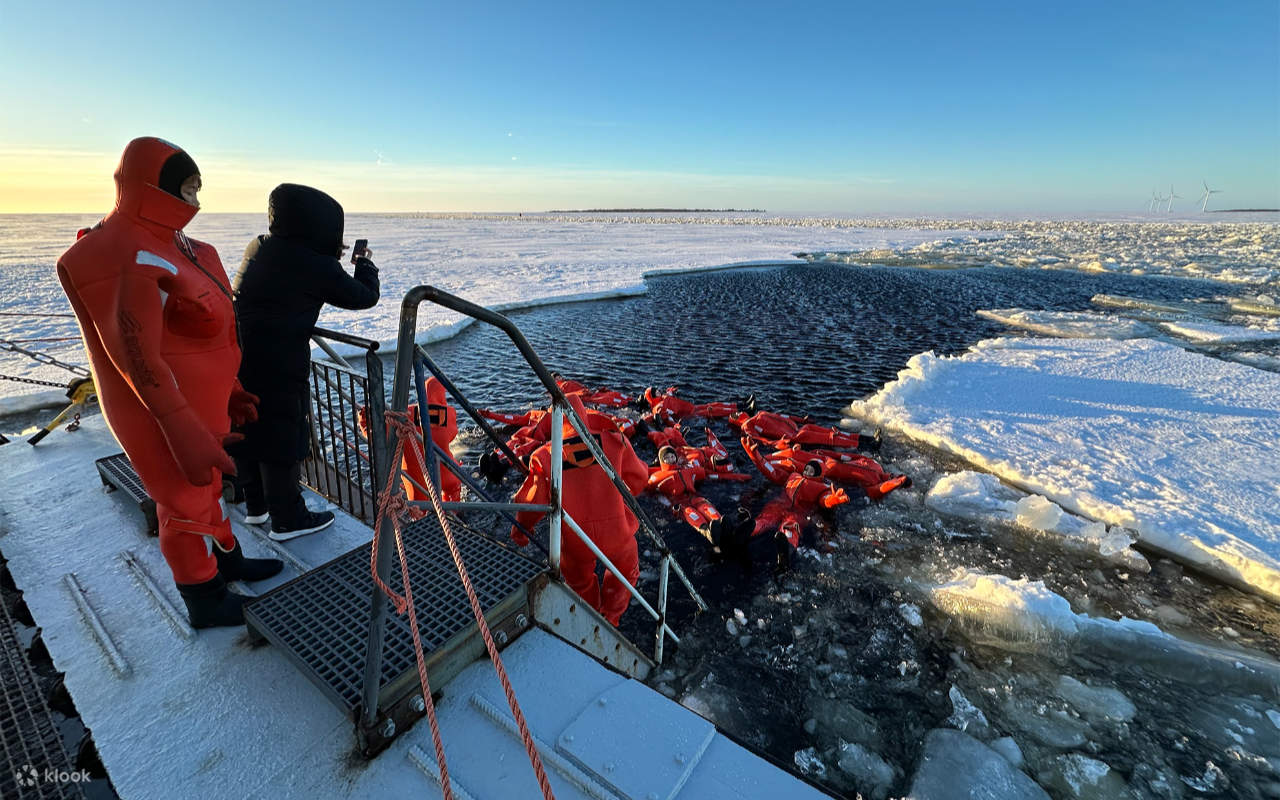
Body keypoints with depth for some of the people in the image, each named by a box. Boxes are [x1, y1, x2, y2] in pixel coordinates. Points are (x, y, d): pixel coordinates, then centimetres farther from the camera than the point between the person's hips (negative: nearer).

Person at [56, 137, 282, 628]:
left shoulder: (167, 242, 6)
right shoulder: (134, 262, -25)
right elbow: (140, 361, -26)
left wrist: (228, 393, 14)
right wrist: (190, 438, -25)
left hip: (199, 402, 9)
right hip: (165, 412, -9)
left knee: (207, 484, 24)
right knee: (187, 503, 7)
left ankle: (227, 560, 45)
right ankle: (206, 604, 28)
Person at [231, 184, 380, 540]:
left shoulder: (258, 247, 7)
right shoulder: (316, 266, -14)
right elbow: (365, 297, -3)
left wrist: (329, 256, 25)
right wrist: (364, 263, 14)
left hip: (235, 358, 8)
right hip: (277, 368, -8)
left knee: (247, 430, 20)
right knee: (283, 440, 5)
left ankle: (255, 505, 38)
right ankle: (287, 519, 19)